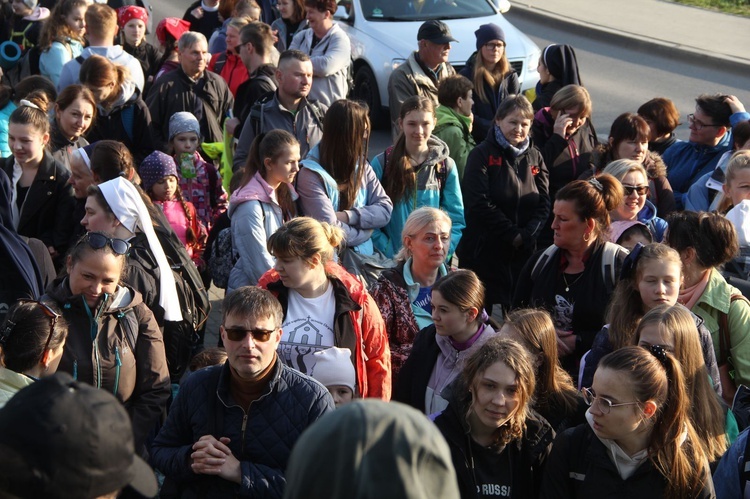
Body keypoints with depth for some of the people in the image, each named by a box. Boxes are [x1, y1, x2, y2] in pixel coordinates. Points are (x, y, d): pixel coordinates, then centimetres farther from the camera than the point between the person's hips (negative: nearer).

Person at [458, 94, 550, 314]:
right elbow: (479, 203, -12)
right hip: (485, 253, -4)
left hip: (524, 254, 4)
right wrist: (512, 234, -14)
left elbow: (545, 203, 5)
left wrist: (526, 235, -11)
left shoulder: (535, 157, 12)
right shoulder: (482, 155, -2)